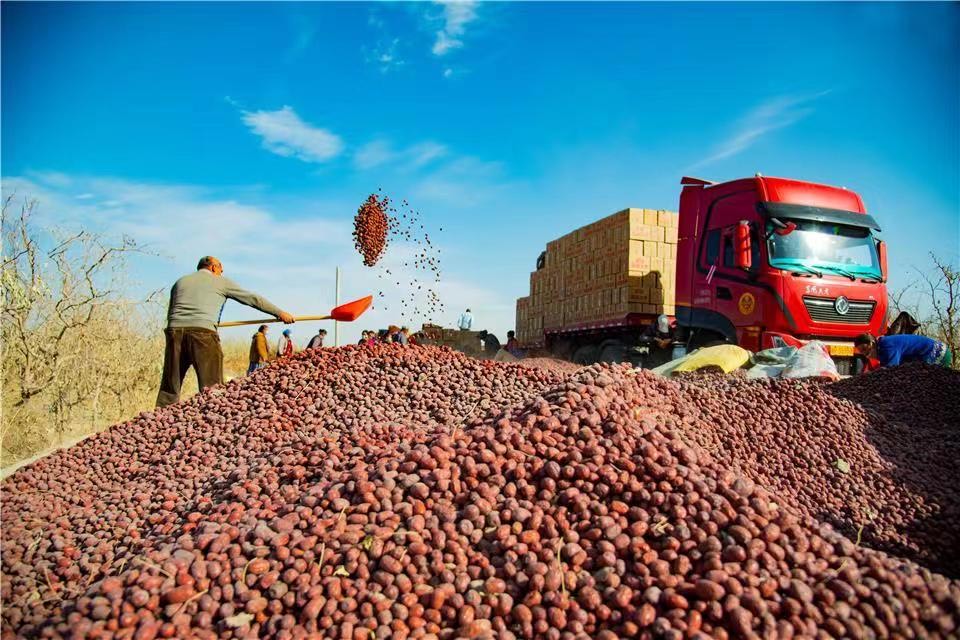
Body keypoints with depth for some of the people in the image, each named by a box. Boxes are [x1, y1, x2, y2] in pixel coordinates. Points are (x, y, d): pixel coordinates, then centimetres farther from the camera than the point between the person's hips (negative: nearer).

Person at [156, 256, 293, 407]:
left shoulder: (180, 282, 26)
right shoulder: (221, 281, 15)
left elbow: (170, 313, 26)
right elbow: (253, 299, 15)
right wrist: (279, 312, 18)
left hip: (175, 331, 4)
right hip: (203, 333, -4)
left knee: (169, 388, 9)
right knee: (212, 387, -2)